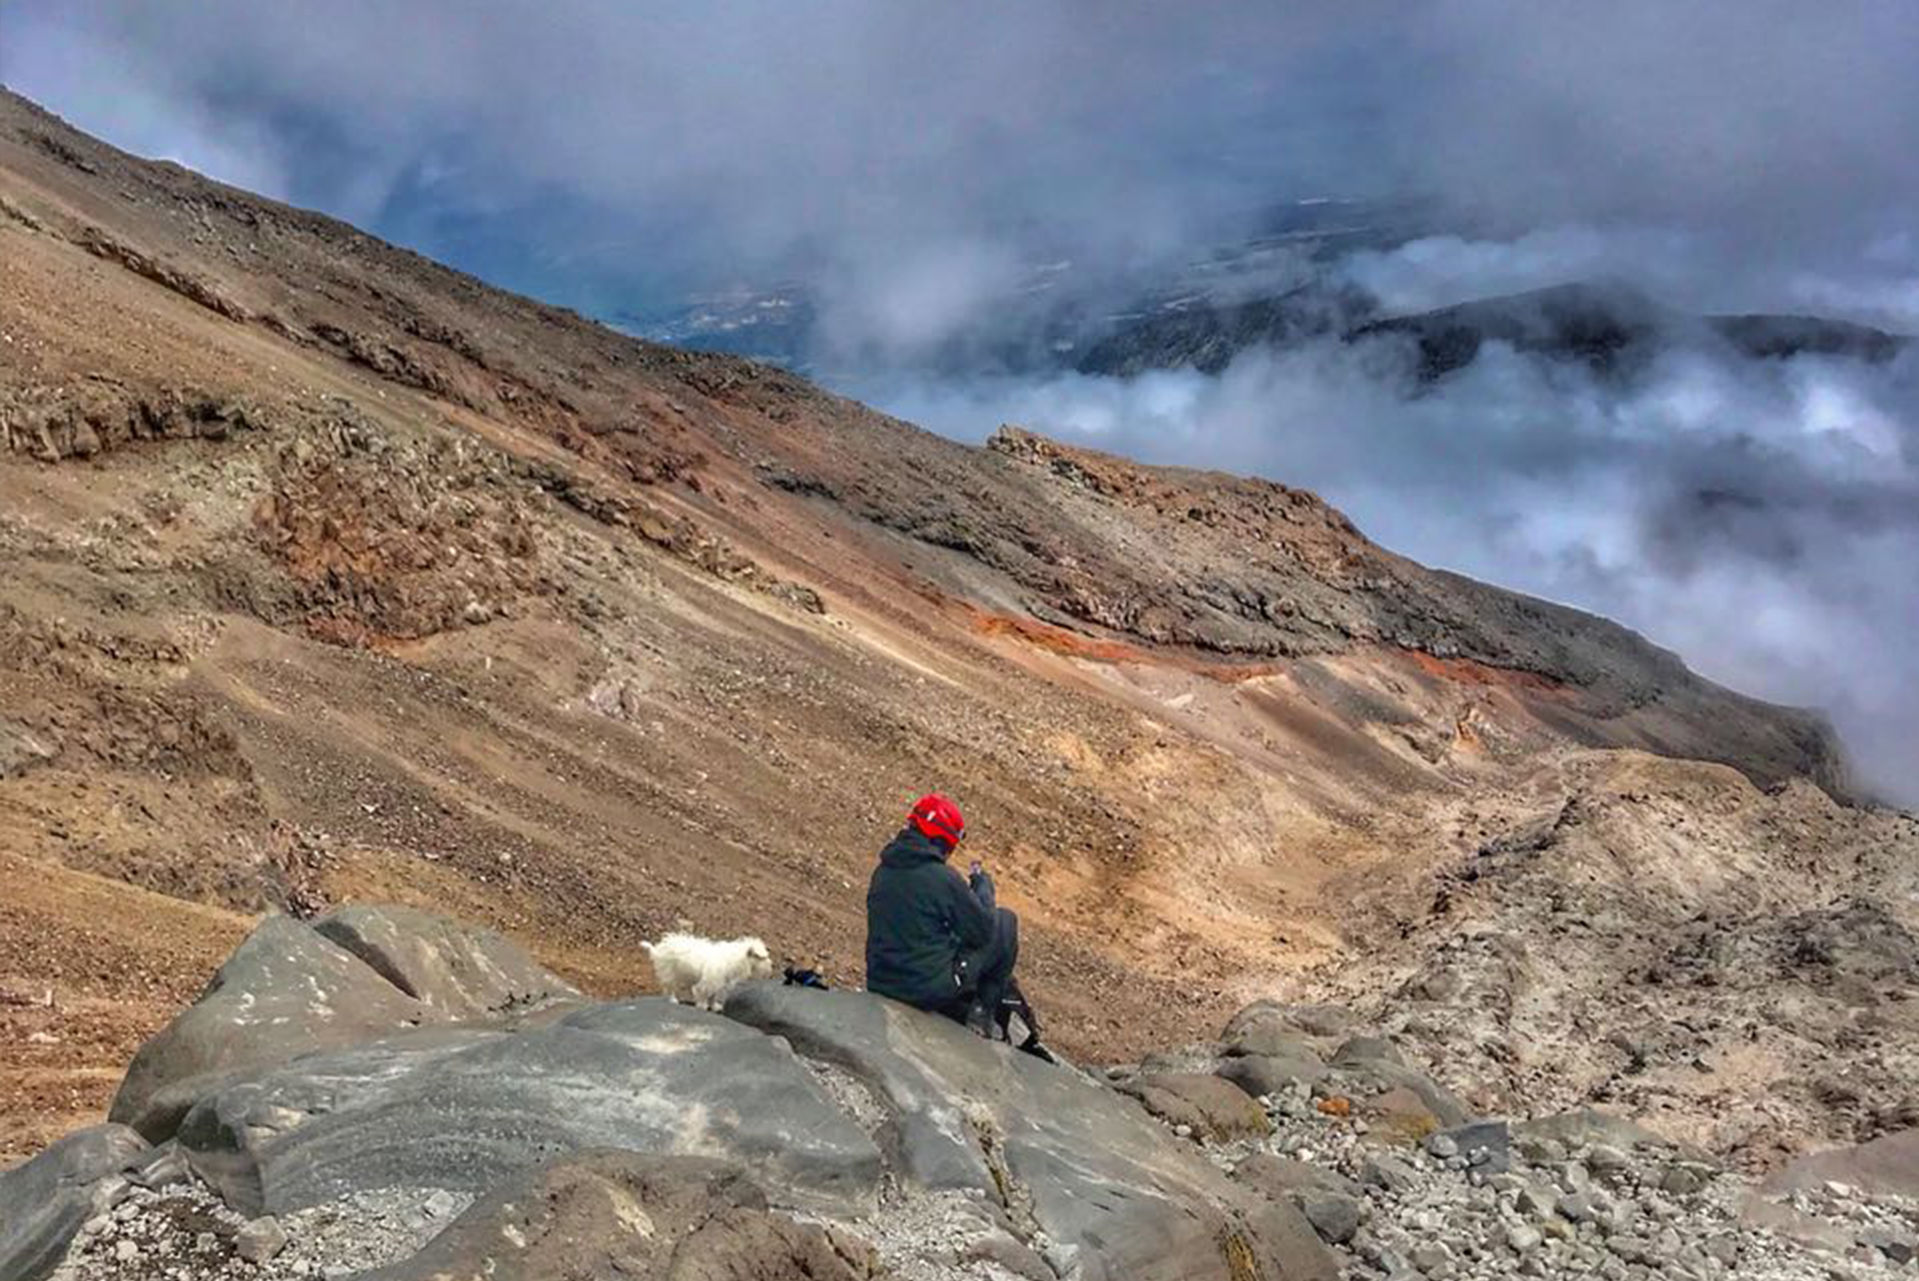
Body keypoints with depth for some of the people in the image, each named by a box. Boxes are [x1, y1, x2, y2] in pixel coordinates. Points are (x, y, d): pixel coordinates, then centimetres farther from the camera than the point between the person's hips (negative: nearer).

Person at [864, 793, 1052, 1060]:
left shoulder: (882, 872, 5)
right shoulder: (942, 877, -18)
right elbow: (983, 929, -10)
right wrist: (983, 887, 7)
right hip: (932, 988, -7)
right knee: (1005, 922, 7)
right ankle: (985, 1010, 19)